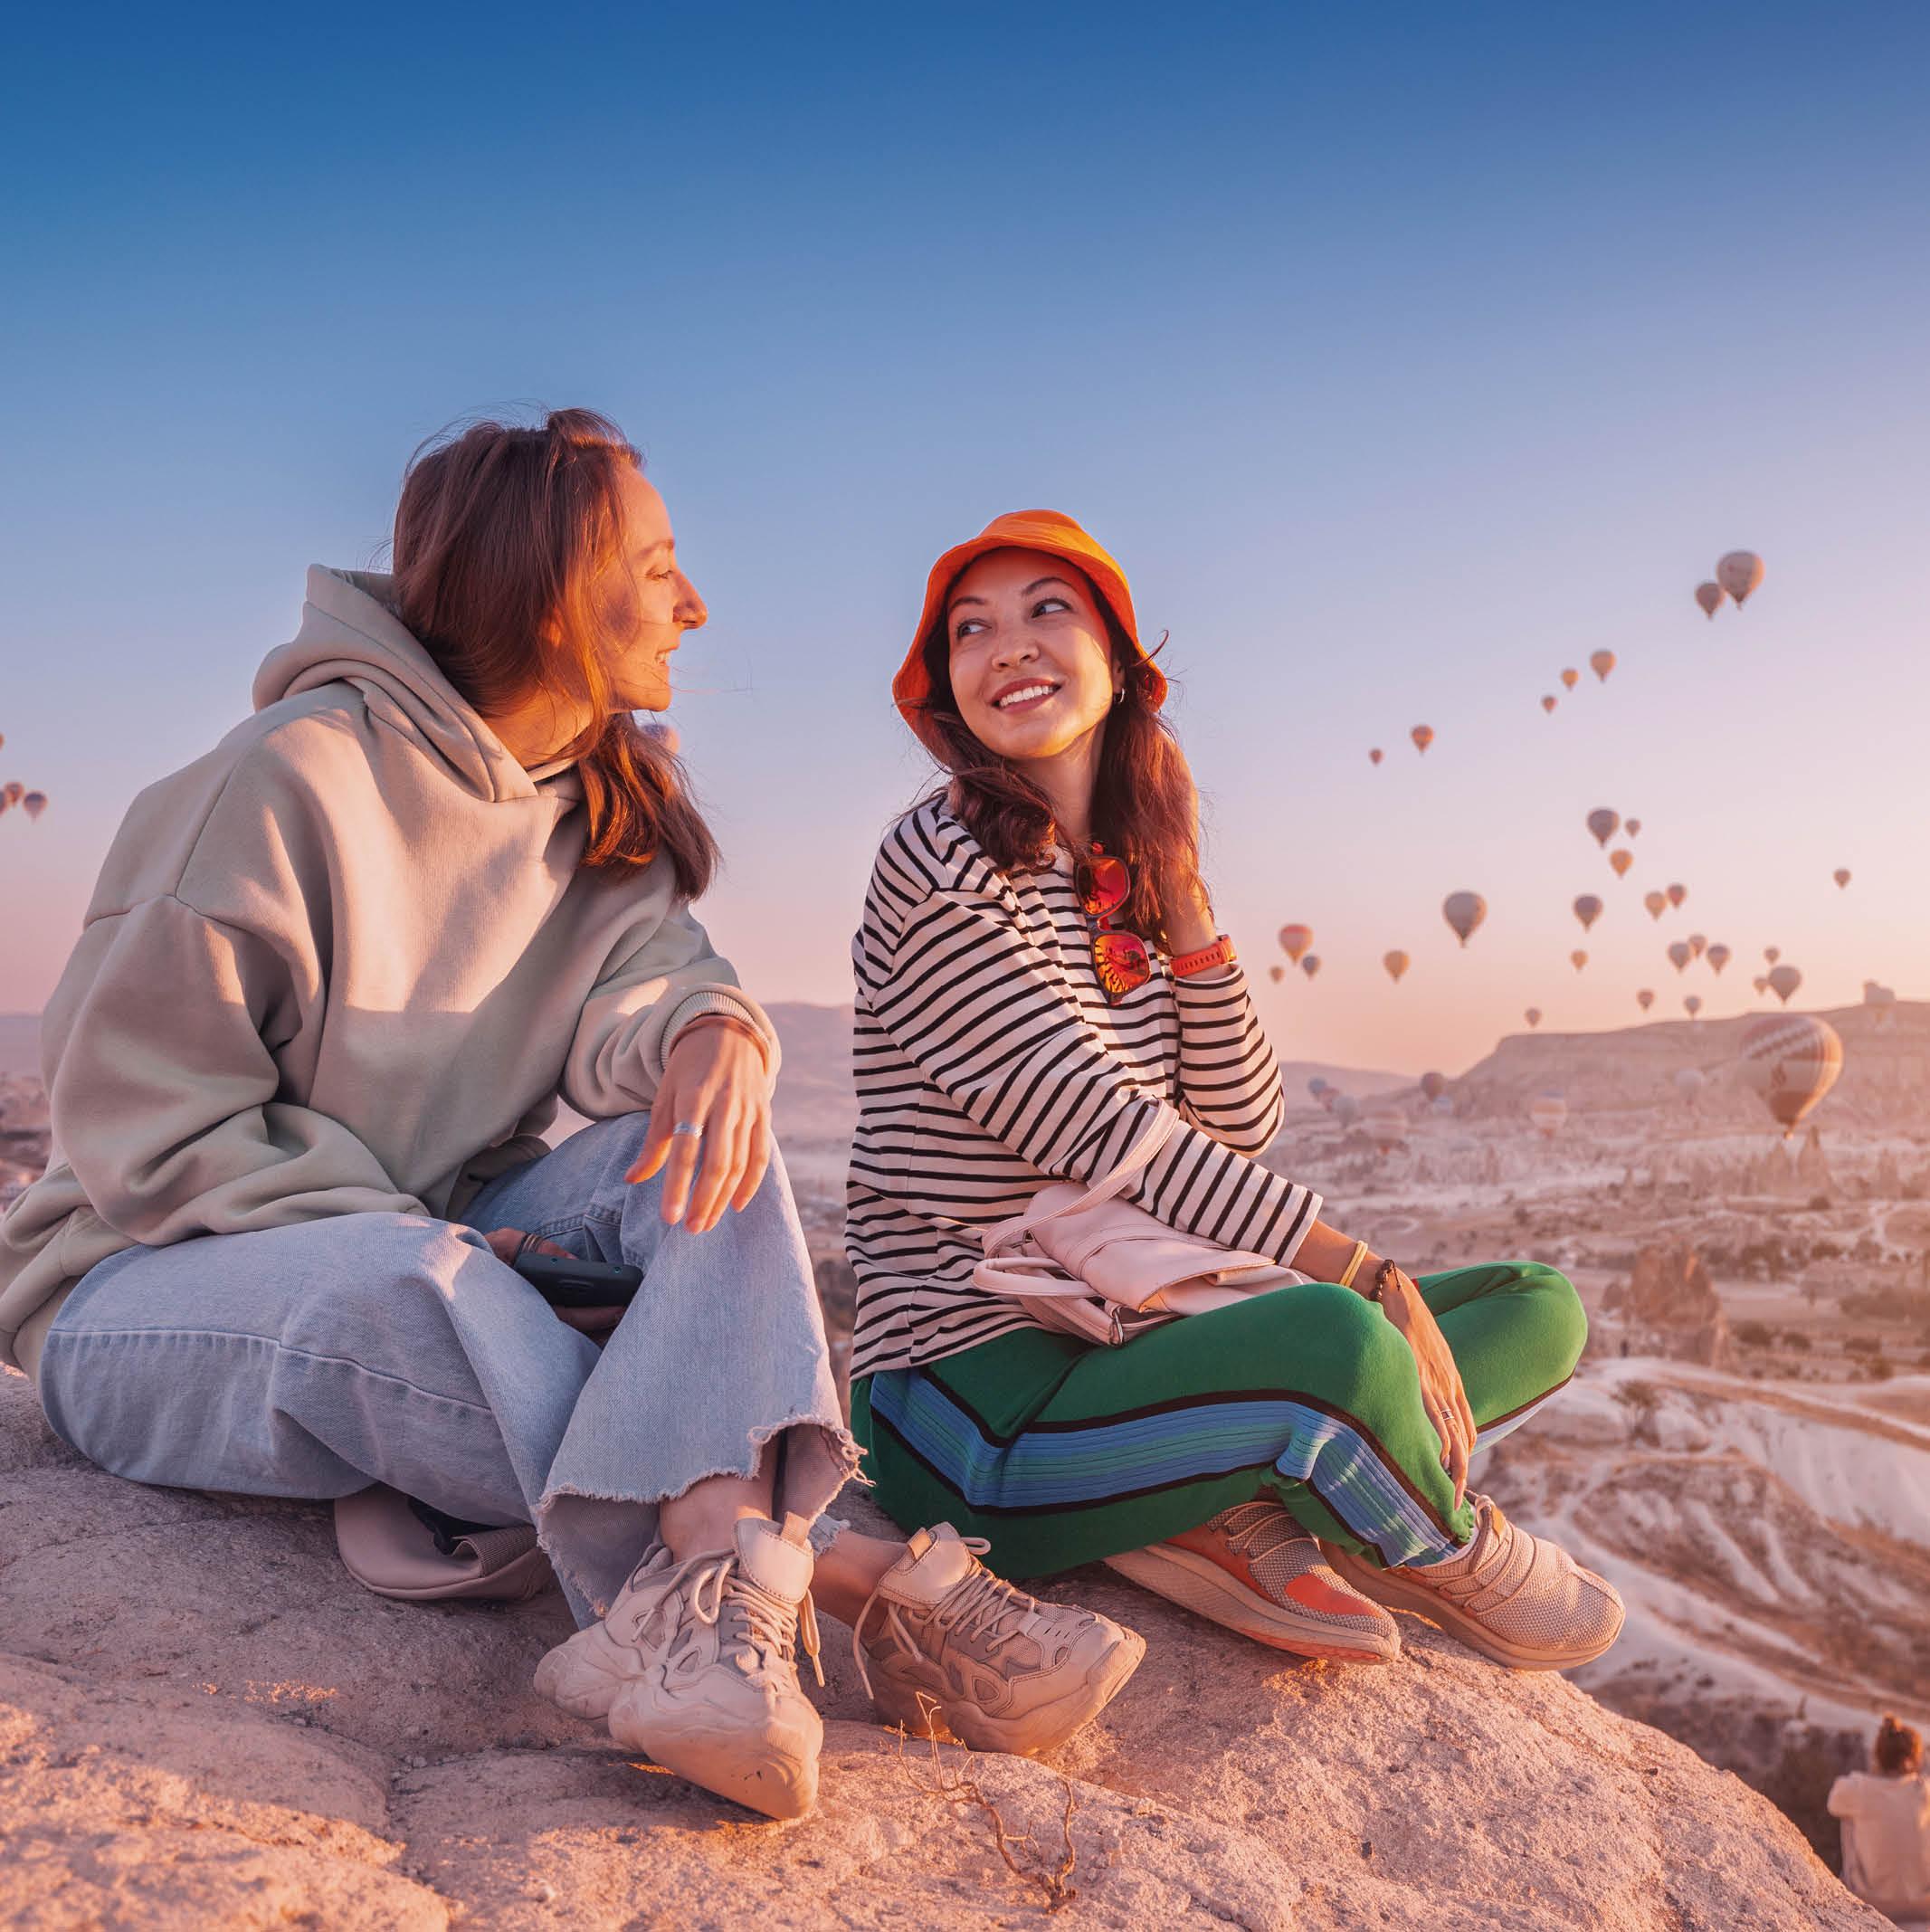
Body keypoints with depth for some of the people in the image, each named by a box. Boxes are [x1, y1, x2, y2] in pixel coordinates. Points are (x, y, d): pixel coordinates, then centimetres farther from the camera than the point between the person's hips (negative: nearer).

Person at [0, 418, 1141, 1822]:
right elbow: (137, 1112, -15)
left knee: (707, 1135, -23)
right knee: (405, 1284, -39)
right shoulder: (299, 772, -15)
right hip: (158, 1283, -5)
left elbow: (636, 981, -10)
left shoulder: (614, 804, 7)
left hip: (448, 1256, 5)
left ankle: (713, 1579, -44)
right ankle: (848, 1577, -40)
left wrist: (707, 1031, -35)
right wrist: (430, 1244, -23)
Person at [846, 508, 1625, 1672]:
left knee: (1541, 1306, 9)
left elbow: (1243, 1129, 5)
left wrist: (1180, 901, -2)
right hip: (969, 1405, -8)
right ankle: (1453, 1553, 0)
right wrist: (1362, 1274, -20)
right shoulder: (945, 867, -12)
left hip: (1110, 1345, 8)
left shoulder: (1127, 887, 10)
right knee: (1335, 1341, -35)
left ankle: (1242, 1510, -13)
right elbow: (1105, 1135, -19)